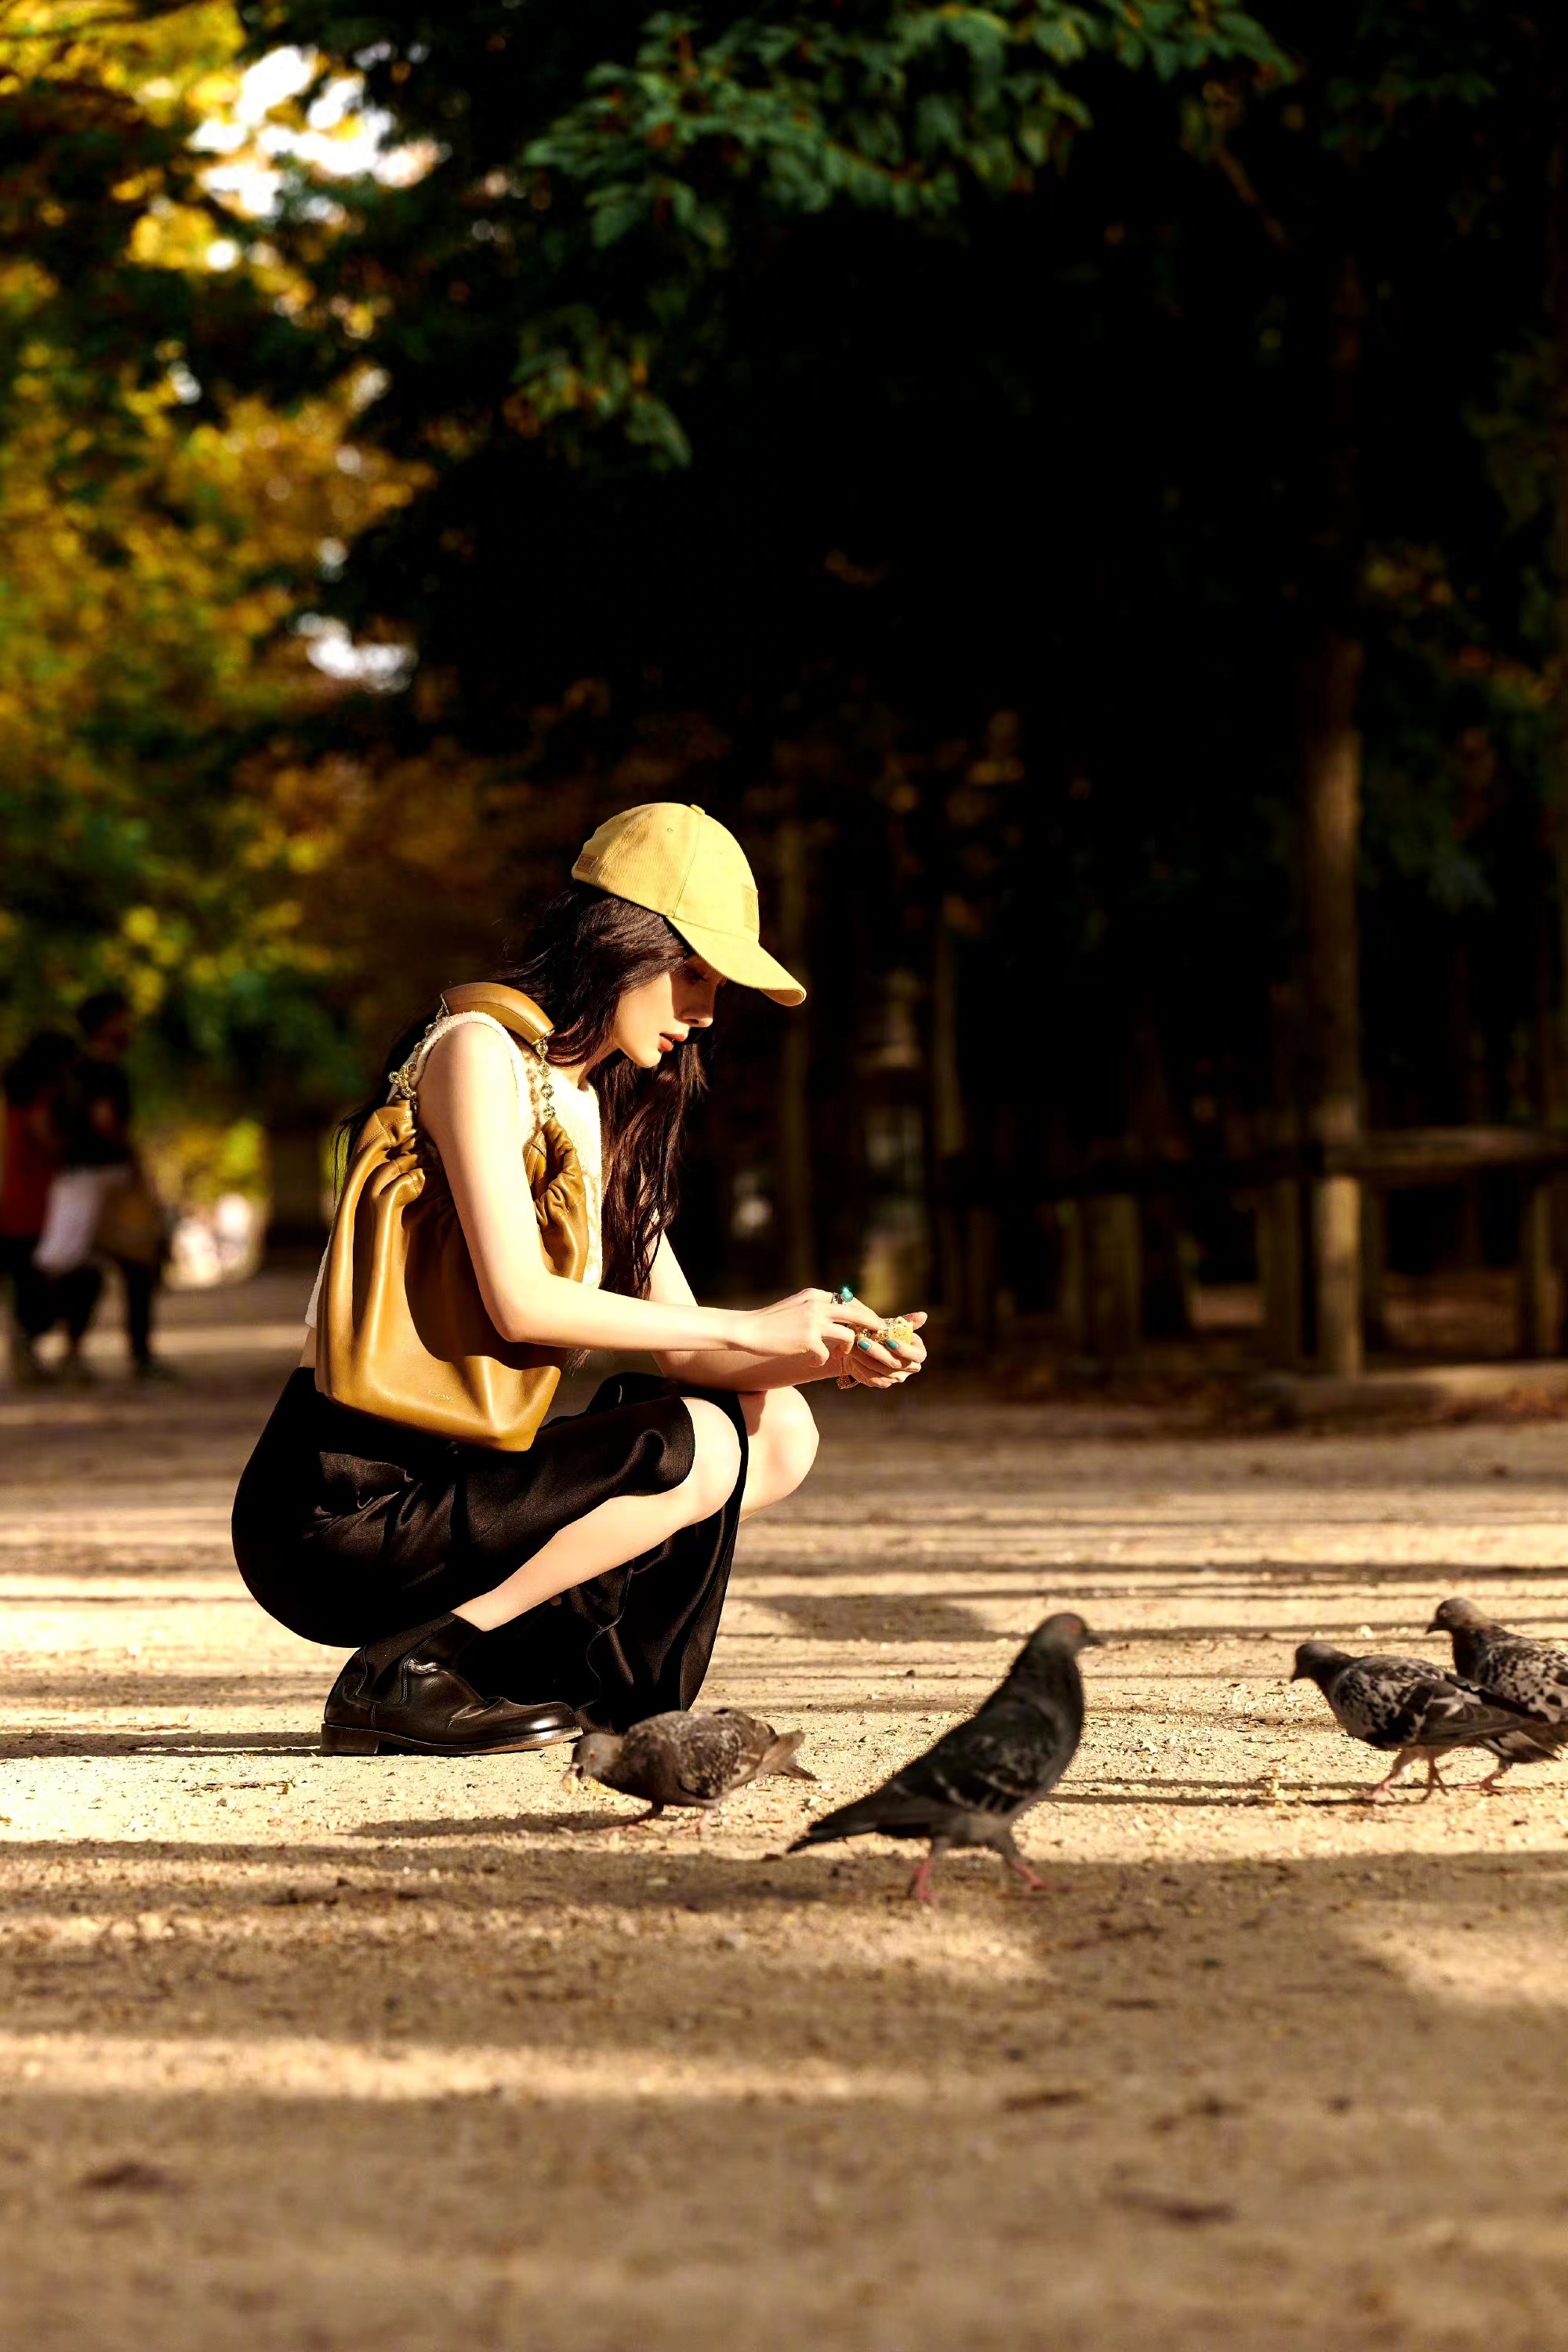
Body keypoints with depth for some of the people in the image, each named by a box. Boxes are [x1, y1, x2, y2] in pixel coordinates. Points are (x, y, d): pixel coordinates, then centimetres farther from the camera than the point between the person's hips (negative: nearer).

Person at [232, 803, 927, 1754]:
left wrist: (829, 1354, -4)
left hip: (450, 1479, 9)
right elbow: (519, 1302, -22)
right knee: (695, 1449, -21)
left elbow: (678, 1349, 15)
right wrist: (754, 1328, -17)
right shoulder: (478, 1050, -10)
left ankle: (524, 1671, 1)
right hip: (340, 1507, -9)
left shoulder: (605, 1117, 18)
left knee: (778, 1431, 6)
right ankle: (397, 1678, -15)